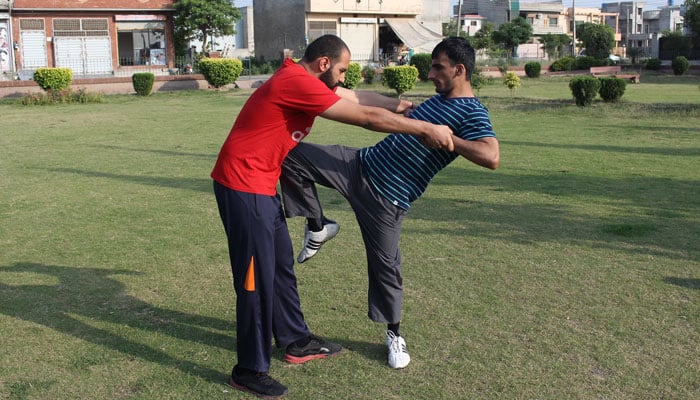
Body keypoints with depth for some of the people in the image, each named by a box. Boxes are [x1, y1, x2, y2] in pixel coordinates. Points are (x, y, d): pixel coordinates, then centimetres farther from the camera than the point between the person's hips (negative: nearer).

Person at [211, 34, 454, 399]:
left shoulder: (304, 81, 10)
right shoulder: (297, 83, -21)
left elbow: (359, 98, 19)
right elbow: (367, 117, -20)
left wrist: (409, 106, 19)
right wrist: (425, 129, -13)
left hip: (261, 186, 11)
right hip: (243, 187, -11)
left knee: (281, 266, 19)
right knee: (257, 277, -4)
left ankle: (296, 342, 34)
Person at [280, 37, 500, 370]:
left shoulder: (471, 114, -15)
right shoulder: (439, 98, 13)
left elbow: (491, 157, -35)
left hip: (387, 198, -8)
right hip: (362, 164, 8)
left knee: (385, 265, 4)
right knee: (292, 156, -1)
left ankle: (394, 334, 29)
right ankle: (318, 227, 15)